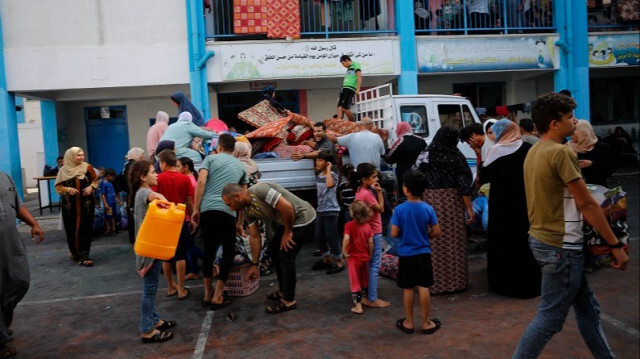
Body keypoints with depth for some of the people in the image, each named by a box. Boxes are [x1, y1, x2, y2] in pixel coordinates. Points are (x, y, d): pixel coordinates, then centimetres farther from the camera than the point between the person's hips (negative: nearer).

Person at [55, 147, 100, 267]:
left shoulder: (87, 167, -1)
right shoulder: (64, 170, 0)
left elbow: (95, 180, 10)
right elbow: (58, 187, 5)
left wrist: (91, 187, -9)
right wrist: (68, 189, -13)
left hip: (86, 203, 0)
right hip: (70, 205, 1)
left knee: (85, 229, -4)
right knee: (72, 230, 4)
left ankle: (84, 255, -1)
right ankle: (75, 253, 21)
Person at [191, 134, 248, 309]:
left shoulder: (211, 158, 15)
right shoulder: (240, 165, 21)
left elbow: (201, 182, -2)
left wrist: (195, 209, -1)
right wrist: (239, 223, 25)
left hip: (206, 209, 1)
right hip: (227, 211, -1)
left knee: (209, 250, 17)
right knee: (229, 252, 12)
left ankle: (207, 294, 24)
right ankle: (217, 296, 8)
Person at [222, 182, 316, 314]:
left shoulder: (260, 190, -27)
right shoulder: (248, 210, 1)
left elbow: (287, 207, -30)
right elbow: (255, 237, 8)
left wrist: (288, 232, -17)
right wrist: (254, 264, 9)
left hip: (303, 219, -9)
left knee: (286, 256, -9)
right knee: (275, 252, 16)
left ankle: (289, 300, 3)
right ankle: (283, 290, 32)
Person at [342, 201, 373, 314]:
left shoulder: (349, 225, -15)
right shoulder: (367, 225, -4)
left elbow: (346, 239, -27)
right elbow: (371, 242, -4)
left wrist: (344, 252, -15)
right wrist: (370, 255, 8)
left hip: (353, 258, -4)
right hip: (365, 257, 4)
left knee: (355, 282, 6)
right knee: (365, 280, 22)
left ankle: (358, 306, 7)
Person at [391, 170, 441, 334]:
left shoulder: (399, 209, -14)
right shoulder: (428, 209, -8)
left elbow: (394, 233, -14)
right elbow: (436, 232, -4)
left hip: (405, 255, -1)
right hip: (423, 253, 1)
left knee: (408, 289, 10)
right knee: (424, 288, 8)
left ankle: (409, 322, 21)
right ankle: (426, 322, 17)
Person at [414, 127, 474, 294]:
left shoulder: (425, 156, 0)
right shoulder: (457, 157, -4)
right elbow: (464, 185, -6)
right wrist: (469, 208, 1)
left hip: (431, 201, 1)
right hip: (452, 202, -1)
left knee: (434, 243, 7)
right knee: (454, 242, 8)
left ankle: (434, 282, 14)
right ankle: (456, 281, 17)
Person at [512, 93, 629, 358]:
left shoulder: (535, 151, 9)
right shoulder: (561, 152, -18)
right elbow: (586, 203, -17)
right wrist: (616, 244, -12)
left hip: (542, 238, 10)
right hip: (561, 246, -9)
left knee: (587, 309, 20)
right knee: (550, 317, 1)